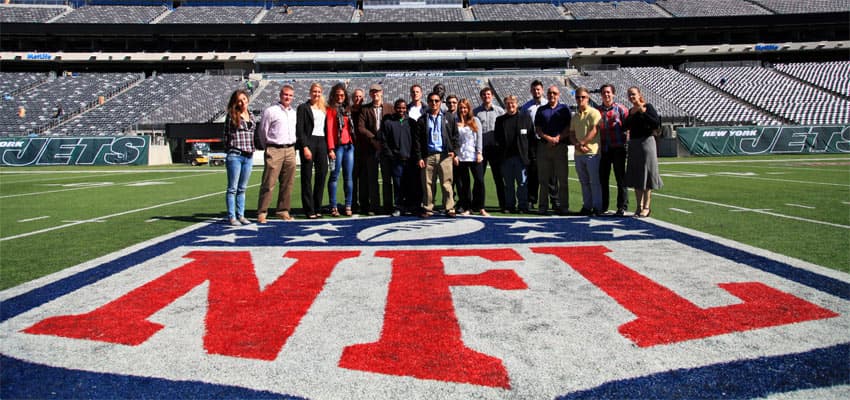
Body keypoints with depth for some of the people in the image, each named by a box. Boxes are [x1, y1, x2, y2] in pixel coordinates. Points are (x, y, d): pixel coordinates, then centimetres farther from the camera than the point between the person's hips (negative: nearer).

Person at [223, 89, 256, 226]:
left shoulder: (251, 116, 13)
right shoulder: (232, 115, -4)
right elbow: (226, 134, -1)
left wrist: (252, 149, 12)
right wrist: (229, 149, -2)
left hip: (249, 156, 5)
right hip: (235, 155, -5)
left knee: (242, 188, 11)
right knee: (232, 188, -1)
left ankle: (240, 215, 17)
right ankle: (231, 217, 4)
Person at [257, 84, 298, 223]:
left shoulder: (294, 113, 15)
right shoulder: (270, 111, -2)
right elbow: (263, 131, 3)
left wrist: (292, 146, 17)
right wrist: (269, 147, 10)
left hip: (290, 150, 5)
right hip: (274, 151, -5)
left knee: (288, 183, 6)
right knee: (269, 183, -7)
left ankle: (283, 211, 15)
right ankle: (262, 212, -3)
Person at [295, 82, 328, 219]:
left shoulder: (324, 109, 17)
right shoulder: (303, 108, 2)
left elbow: (327, 128, 15)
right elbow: (299, 129, -5)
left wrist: (328, 146, 5)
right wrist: (305, 147, -14)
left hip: (322, 142, 5)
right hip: (308, 142, -5)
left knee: (322, 174, 3)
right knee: (307, 177, -2)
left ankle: (317, 208, 12)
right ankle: (309, 210, 2)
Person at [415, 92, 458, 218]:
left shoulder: (449, 118, 11)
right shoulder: (422, 120, 10)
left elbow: (455, 135, 12)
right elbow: (418, 140, 7)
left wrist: (453, 150, 1)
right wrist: (419, 157, -1)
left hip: (445, 155, 0)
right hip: (428, 155, 1)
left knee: (447, 183, -2)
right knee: (428, 184, 2)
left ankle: (449, 208, 4)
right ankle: (428, 209, 10)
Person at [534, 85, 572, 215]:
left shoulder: (564, 109, 10)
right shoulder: (541, 110, 14)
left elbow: (568, 128, 3)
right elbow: (537, 129, 7)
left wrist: (557, 138, -12)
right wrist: (548, 138, -9)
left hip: (560, 146, -1)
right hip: (544, 146, 1)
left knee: (562, 178, -2)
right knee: (544, 179, 3)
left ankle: (564, 206, 2)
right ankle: (543, 206, 9)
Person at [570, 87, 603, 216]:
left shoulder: (594, 113, -3)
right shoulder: (575, 116, 18)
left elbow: (594, 131, -12)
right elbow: (572, 133, 12)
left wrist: (582, 143, -13)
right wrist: (577, 145, -6)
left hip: (592, 152, -6)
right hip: (578, 153, 6)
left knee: (594, 181, -4)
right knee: (584, 181, 11)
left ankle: (597, 207, 1)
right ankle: (587, 206, 17)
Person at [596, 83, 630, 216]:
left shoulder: (621, 109, -1)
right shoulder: (597, 110, 10)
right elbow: (594, 129, 14)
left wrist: (625, 140, -10)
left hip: (618, 148, -4)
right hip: (603, 149, 4)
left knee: (620, 178, 1)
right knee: (602, 178, 8)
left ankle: (622, 207, 8)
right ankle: (603, 205, 19)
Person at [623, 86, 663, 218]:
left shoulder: (647, 107, -6)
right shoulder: (630, 111, 12)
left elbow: (657, 124, -16)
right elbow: (625, 127, 10)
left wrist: (644, 112, -20)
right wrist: (631, 115, -1)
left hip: (646, 142, -7)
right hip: (633, 144, 7)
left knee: (645, 174, -3)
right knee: (635, 177, 8)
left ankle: (646, 207, 2)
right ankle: (639, 206, 16)